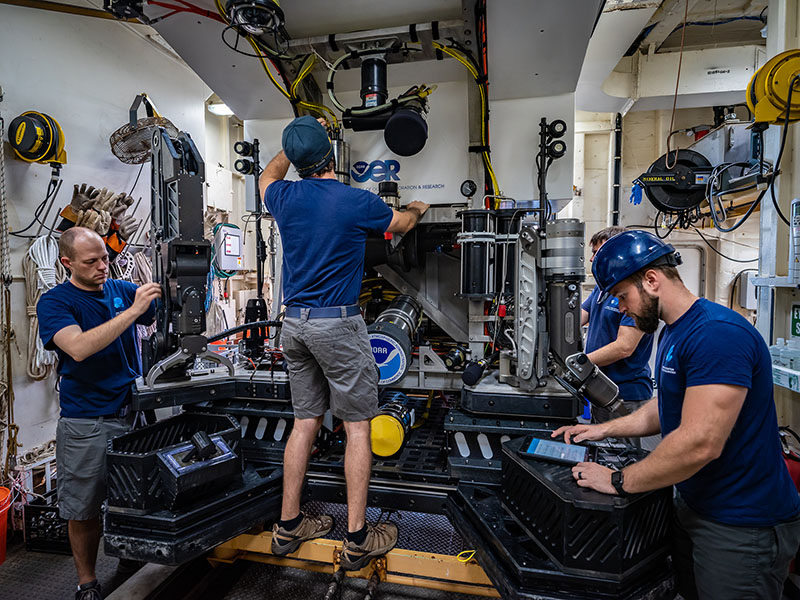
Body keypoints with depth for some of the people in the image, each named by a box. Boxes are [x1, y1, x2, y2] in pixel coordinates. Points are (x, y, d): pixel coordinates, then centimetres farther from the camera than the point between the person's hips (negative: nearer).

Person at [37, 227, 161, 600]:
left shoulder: (123, 290, 6)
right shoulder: (54, 301, -5)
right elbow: (79, 348, -23)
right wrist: (133, 311, -28)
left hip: (132, 412, 3)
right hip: (85, 423, -3)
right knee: (83, 509, 10)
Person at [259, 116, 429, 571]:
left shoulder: (284, 196, 3)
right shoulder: (358, 201, -9)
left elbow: (269, 176, 31)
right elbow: (401, 224, 12)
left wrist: (297, 141, 39)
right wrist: (416, 209, 35)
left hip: (294, 323, 6)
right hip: (338, 324, -5)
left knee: (305, 421, 16)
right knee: (358, 426, 4)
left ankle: (289, 526, 27)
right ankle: (358, 540, 14)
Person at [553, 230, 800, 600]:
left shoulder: (717, 333, -27)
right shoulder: (673, 332, 7)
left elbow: (699, 444, -32)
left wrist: (618, 481, -21)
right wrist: (604, 429, 9)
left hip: (742, 525, -9)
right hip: (693, 506, 9)